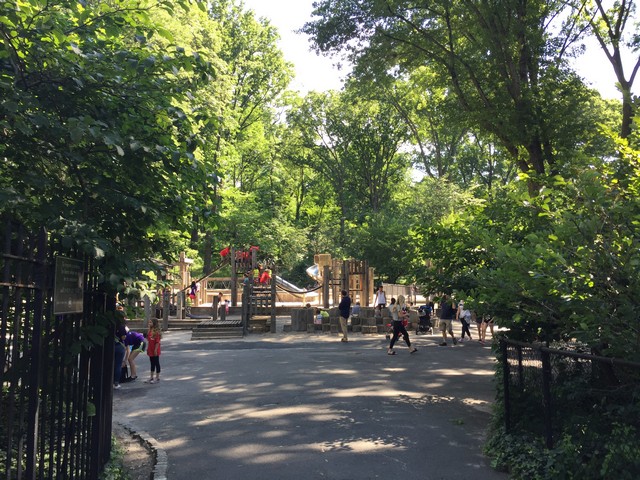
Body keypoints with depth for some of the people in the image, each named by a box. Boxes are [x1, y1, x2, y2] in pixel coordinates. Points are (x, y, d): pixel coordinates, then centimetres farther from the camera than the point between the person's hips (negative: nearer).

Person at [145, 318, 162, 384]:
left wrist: (155, 350, -19)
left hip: (155, 351, -8)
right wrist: (148, 349, 15)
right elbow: (148, 341, 16)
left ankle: (157, 378, 10)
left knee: (156, 363, 2)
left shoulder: (156, 332, -16)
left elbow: (157, 342, -18)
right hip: (150, 351, 8)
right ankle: (151, 377, 24)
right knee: (152, 364, 16)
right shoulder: (149, 331, 9)